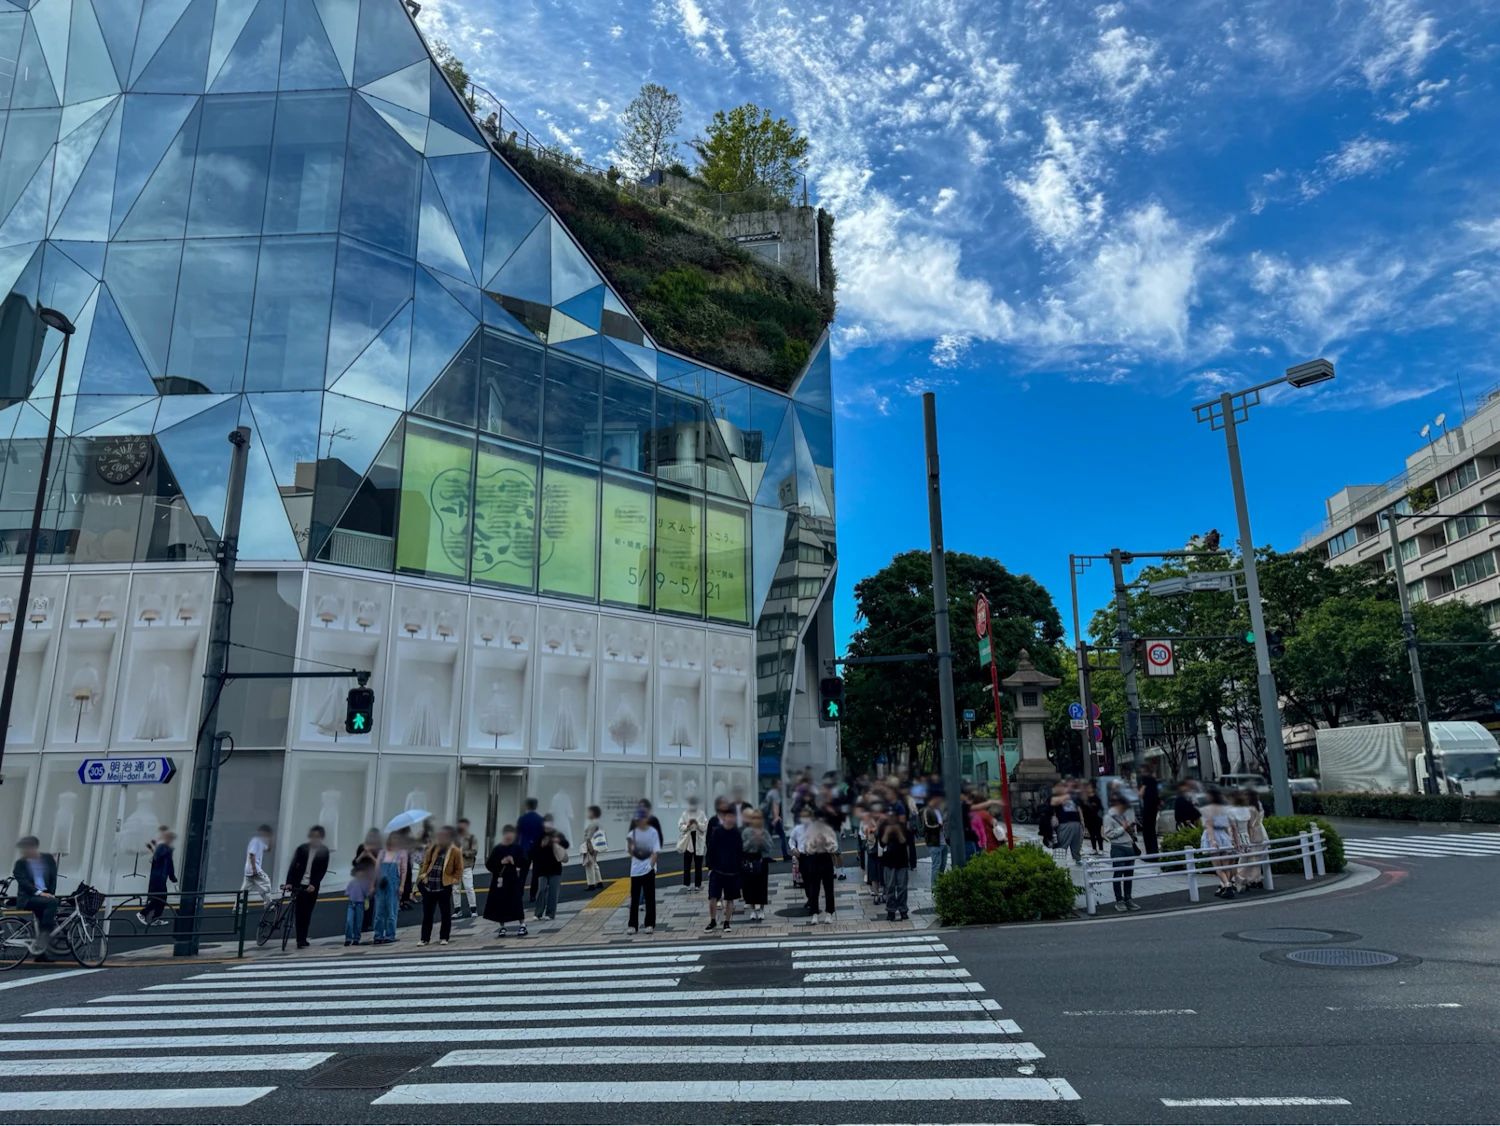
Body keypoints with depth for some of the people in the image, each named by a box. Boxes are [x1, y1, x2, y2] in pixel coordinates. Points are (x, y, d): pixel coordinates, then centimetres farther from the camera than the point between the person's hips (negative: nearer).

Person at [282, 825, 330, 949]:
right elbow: (293, 865, -8)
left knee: (307, 913, 6)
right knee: (300, 912, -7)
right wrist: (289, 882, -20)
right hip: (299, 884, -1)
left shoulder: (324, 851, -2)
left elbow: (323, 869, -7)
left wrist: (314, 884, -19)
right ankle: (301, 940, -4)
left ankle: (302, 939, 17)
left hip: (312, 885, 1)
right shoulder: (302, 848, -3)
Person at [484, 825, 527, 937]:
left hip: (513, 880, -1)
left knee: (517, 902, -4)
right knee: (499, 904, 6)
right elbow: (488, 864, -7)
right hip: (499, 880, 1)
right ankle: (502, 928, 22)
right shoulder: (497, 849, -4)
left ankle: (523, 926, 7)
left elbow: (524, 862, -3)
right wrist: (501, 862, -18)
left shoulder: (517, 848, -2)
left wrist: (515, 861, -19)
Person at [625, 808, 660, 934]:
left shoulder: (653, 832, -6)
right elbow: (631, 853, 3)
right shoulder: (632, 833, 1)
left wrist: (651, 866, -16)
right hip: (635, 869, 3)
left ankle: (650, 924, 10)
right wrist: (629, 843, -16)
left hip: (648, 869, -3)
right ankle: (633, 925, 13)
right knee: (634, 898, 6)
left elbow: (655, 852, -6)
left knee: (649, 898, 2)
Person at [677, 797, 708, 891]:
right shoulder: (685, 814, 0)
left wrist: (697, 823, -21)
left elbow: (705, 827, -6)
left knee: (698, 865, 7)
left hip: (698, 842, 0)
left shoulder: (701, 813, -1)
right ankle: (686, 884, 13)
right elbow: (680, 827, -4)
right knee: (687, 865, 6)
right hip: (687, 841, 0)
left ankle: (697, 884, 15)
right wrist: (688, 825, -21)